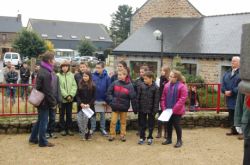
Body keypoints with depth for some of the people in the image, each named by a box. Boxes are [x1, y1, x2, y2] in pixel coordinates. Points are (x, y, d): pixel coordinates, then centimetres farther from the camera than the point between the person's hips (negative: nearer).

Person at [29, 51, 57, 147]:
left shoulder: (42, 70, 9)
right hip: (44, 101, -10)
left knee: (40, 120, 20)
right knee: (43, 121, 3)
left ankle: (33, 138, 31)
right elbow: (48, 91, -22)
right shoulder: (46, 73, -22)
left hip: (41, 100, 10)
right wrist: (53, 103, -14)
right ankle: (42, 142, 14)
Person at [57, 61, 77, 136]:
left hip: (70, 98, 3)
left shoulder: (71, 75, 4)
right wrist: (66, 95, -16)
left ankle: (69, 129, 21)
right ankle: (63, 129, 17)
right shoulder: (58, 75, -6)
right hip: (62, 98, -3)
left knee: (69, 114, 10)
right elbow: (59, 87, -11)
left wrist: (71, 95, -13)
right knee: (62, 114, 8)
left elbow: (74, 86, -1)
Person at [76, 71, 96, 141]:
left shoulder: (92, 86, 3)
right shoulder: (80, 85, 10)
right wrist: (80, 103, -8)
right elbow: (77, 95, 7)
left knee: (85, 120, -12)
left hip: (89, 106, -3)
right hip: (81, 106, 3)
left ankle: (86, 134, 2)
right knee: (79, 119, -6)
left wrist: (89, 104, -11)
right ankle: (84, 134, 8)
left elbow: (94, 97, 2)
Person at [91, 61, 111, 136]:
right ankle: (93, 128, 21)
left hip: (102, 100, 0)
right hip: (94, 99, 0)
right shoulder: (93, 76, -6)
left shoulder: (107, 77, -8)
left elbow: (108, 89, -5)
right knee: (93, 114, 9)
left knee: (102, 114, 12)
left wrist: (106, 100, -7)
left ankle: (102, 128, 23)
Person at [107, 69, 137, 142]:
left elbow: (133, 97, -8)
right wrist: (111, 101, -5)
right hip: (115, 106, 1)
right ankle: (112, 135, 19)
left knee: (123, 122, 13)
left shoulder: (129, 85, -10)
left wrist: (135, 108, -7)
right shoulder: (115, 83, -5)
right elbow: (109, 92, 5)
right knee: (113, 121, 4)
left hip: (124, 107, -1)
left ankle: (122, 135, 26)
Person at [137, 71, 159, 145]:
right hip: (142, 108, 2)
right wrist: (137, 107, -1)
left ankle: (150, 138, 23)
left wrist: (155, 110, -11)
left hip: (151, 109, -2)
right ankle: (142, 137, 22)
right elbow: (138, 97, 2)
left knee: (151, 124, 10)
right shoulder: (142, 86, -2)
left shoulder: (155, 87, -9)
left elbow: (156, 99, -8)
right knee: (142, 124, 10)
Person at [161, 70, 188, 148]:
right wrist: (164, 107, -3)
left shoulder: (182, 86, -14)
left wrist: (174, 109, -18)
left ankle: (179, 140, 18)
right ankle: (169, 139, 29)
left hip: (177, 111, -5)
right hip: (167, 110, 5)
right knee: (168, 124, 14)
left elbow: (182, 99, -17)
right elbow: (163, 97, 7)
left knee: (176, 125, 2)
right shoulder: (167, 85, 2)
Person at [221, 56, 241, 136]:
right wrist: (225, 91, -7)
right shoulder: (227, 73, 16)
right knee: (231, 114, 10)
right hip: (230, 98, 7)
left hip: (238, 98, -7)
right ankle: (233, 130, 20)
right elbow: (223, 83, 13)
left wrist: (232, 91, -19)